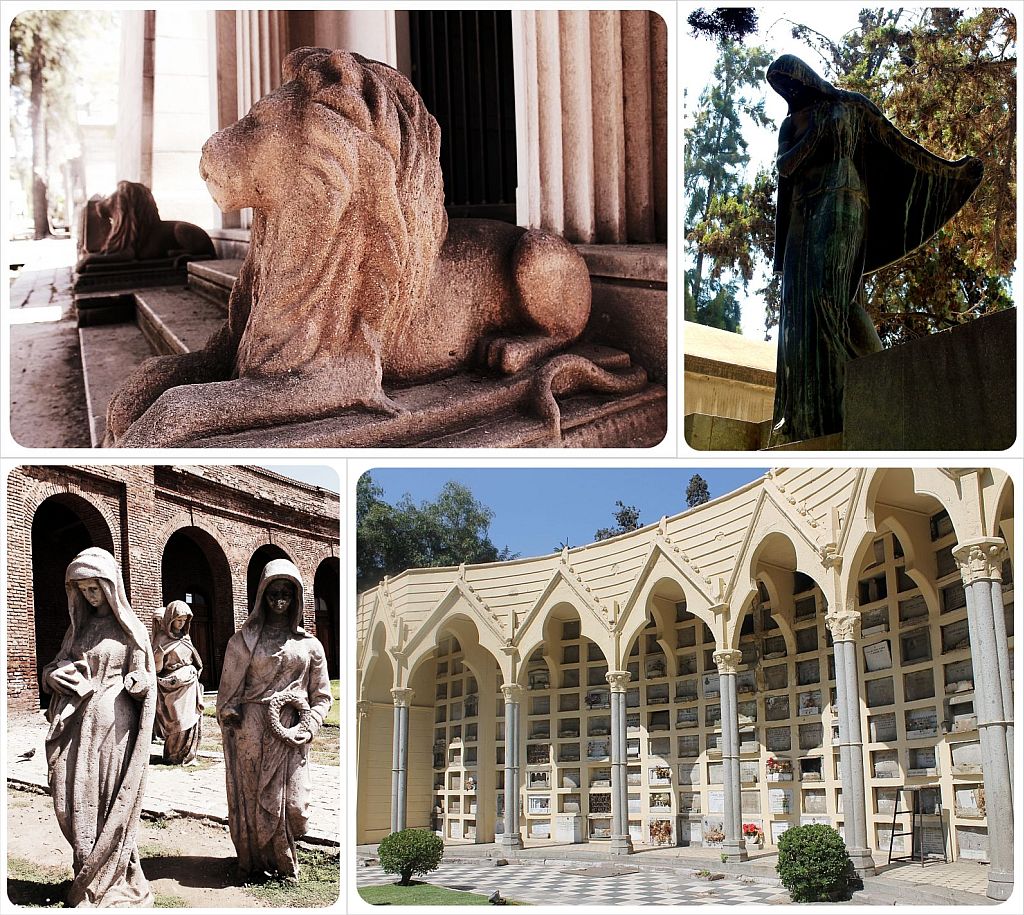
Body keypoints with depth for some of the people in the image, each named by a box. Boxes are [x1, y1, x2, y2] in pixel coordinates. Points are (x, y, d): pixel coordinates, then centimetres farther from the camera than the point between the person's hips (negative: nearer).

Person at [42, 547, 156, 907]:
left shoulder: (130, 629, -1)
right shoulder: (79, 626, 13)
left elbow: (142, 683, -2)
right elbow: (56, 666, 17)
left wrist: (95, 687, -16)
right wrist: (54, 676, -7)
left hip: (112, 725, -5)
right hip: (78, 725, 5)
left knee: (109, 803, 0)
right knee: (75, 802, 4)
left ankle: (106, 884, 10)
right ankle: (87, 875, 16)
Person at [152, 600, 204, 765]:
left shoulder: (185, 637, 11)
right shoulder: (162, 639, -7)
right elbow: (157, 669, -7)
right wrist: (159, 657, -24)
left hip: (190, 686, 6)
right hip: (174, 687, -6)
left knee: (191, 722, 5)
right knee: (178, 723, -7)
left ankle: (188, 755, 15)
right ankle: (174, 756, 6)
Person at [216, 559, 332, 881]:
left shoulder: (309, 645, 11)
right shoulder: (244, 640, 6)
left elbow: (322, 696, 11)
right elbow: (228, 690, 6)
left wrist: (306, 728, -2)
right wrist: (230, 720, -3)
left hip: (291, 734, 2)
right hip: (253, 731, -1)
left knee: (293, 805, -1)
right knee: (253, 800, 1)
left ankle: (284, 863, 20)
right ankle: (252, 865, 16)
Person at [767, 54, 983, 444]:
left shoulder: (848, 106, 15)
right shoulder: (790, 126, 26)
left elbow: (898, 145, 13)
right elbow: (784, 166, 8)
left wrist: (950, 169, 8)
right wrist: (817, 133, -4)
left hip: (840, 201, -5)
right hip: (803, 214, 5)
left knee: (830, 288, -29)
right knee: (800, 308, -10)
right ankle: (807, 416, -18)